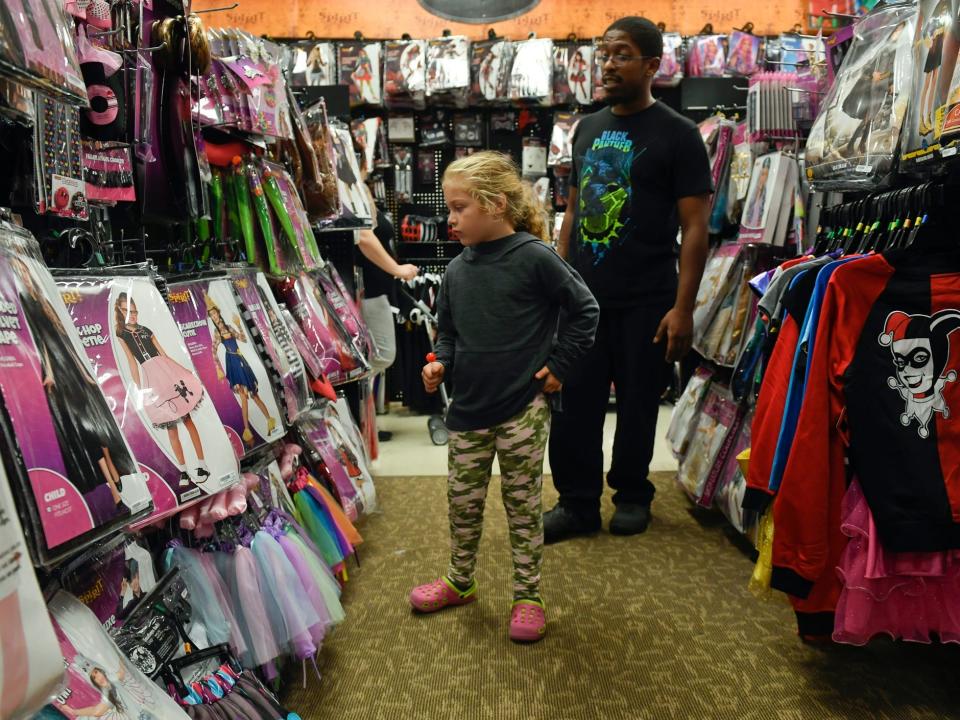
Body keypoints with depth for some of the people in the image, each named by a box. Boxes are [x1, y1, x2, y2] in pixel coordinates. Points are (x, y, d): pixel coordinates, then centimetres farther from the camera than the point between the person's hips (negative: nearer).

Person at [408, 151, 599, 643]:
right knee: (462, 502, 16)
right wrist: (440, 364, -4)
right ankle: (459, 581, 38)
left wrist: (558, 365, -7)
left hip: (523, 409, -5)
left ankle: (527, 594, 27)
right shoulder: (457, 271, 3)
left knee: (523, 504, 9)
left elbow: (585, 311, -5)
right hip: (468, 409, 5)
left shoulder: (534, 257, -12)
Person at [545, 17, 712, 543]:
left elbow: (695, 226, -9)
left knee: (638, 404, 9)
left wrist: (683, 307, -15)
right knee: (573, 401, 5)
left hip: (645, 301, -4)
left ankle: (632, 494, 29)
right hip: (583, 297, 5)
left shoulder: (677, 135, -5)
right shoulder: (587, 128, 12)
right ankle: (577, 502, 20)